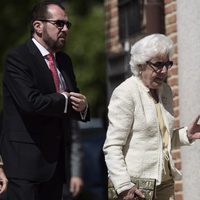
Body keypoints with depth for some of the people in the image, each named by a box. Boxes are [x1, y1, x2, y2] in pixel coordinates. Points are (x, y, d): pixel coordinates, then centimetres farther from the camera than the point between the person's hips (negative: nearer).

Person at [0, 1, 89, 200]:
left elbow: (74, 102, 18)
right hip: (26, 159, -8)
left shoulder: (64, 60, 17)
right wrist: (64, 100, -8)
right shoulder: (17, 58, -9)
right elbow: (31, 101, -23)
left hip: (56, 159, 8)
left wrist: (82, 106, -7)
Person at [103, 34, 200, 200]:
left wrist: (186, 135, 7)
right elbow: (112, 147, -14)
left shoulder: (165, 91, 14)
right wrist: (124, 186, -21)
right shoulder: (125, 93, -8)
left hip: (164, 183, 7)